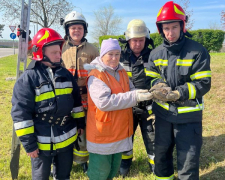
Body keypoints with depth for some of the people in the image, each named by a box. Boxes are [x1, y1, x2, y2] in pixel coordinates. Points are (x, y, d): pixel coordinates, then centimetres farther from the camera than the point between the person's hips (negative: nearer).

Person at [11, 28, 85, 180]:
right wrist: (29, 143, -13)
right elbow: (21, 114, -15)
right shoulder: (28, 79, -14)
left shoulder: (66, 74, 3)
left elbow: (76, 101, 13)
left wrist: (80, 122, 14)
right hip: (42, 143, -4)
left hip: (67, 139, 5)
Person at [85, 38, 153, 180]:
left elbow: (130, 91, 10)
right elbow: (104, 102, -30)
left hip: (120, 131, 8)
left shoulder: (122, 72, 8)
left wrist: (142, 93, -15)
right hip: (102, 133, -7)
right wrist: (135, 97, -31)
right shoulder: (96, 75, -18)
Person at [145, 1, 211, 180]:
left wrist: (178, 94, -24)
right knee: (161, 152, 21)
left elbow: (204, 84, -14)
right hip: (163, 112, 5)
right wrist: (159, 87, -18)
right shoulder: (156, 53, 2)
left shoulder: (197, 51, -12)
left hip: (189, 115, -4)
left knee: (188, 160, 5)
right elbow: (151, 78, 5)